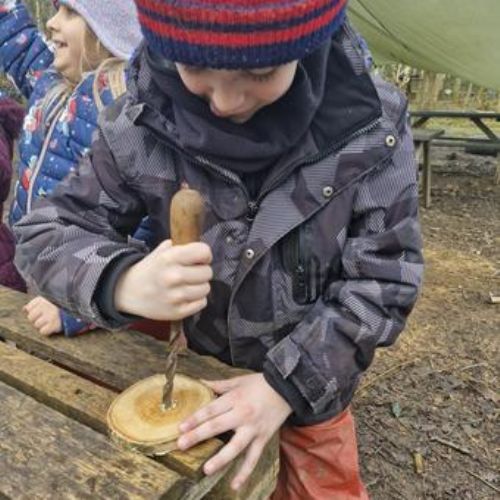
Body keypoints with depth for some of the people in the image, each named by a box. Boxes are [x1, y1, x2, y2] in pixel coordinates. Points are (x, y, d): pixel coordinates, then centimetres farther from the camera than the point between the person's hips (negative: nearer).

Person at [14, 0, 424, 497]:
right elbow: (43, 234, -15)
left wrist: (289, 383, -24)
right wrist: (124, 283, -36)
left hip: (312, 385, 0)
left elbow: (381, 282, -17)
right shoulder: (143, 121, -20)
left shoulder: (370, 126, -21)